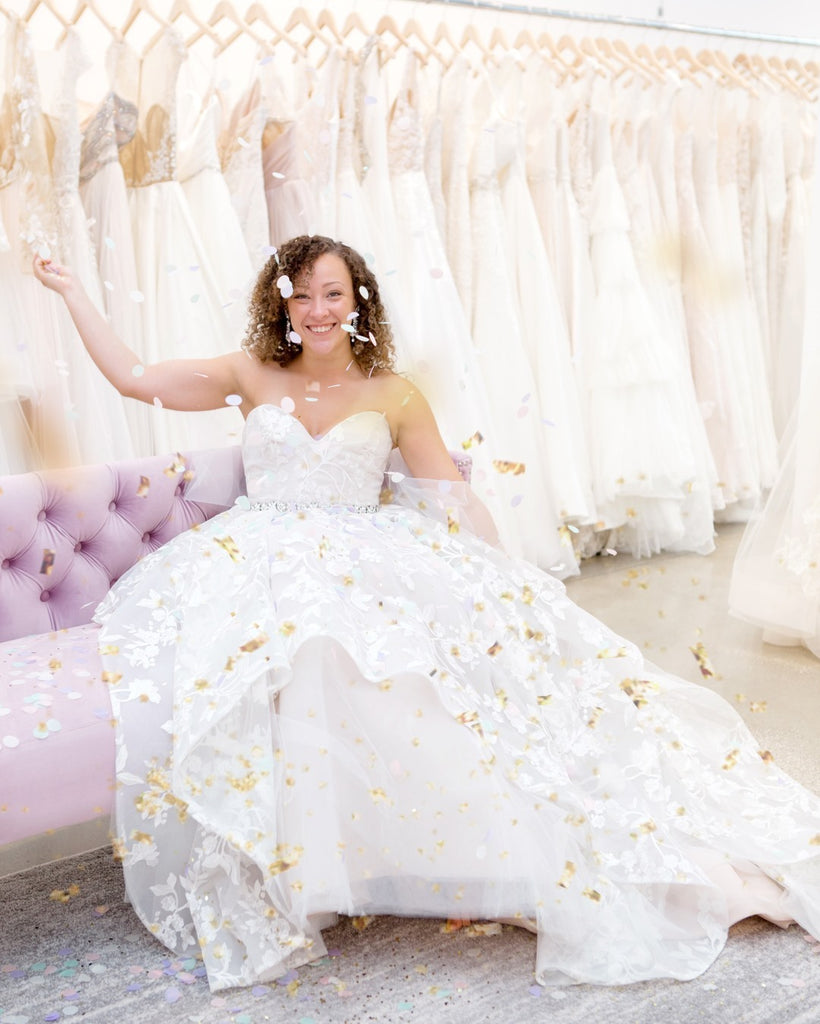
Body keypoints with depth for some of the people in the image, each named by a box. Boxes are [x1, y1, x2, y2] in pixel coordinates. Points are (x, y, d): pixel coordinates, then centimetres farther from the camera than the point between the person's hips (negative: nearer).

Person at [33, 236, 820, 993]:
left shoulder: (394, 397, 9)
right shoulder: (252, 378, 11)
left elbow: (452, 502, 8)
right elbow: (131, 377, 11)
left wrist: (502, 582, 0)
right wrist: (70, 290, 15)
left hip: (368, 569, 0)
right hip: (259, 563, 0)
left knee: (492, 626, -25)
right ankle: (253, 891, -17)